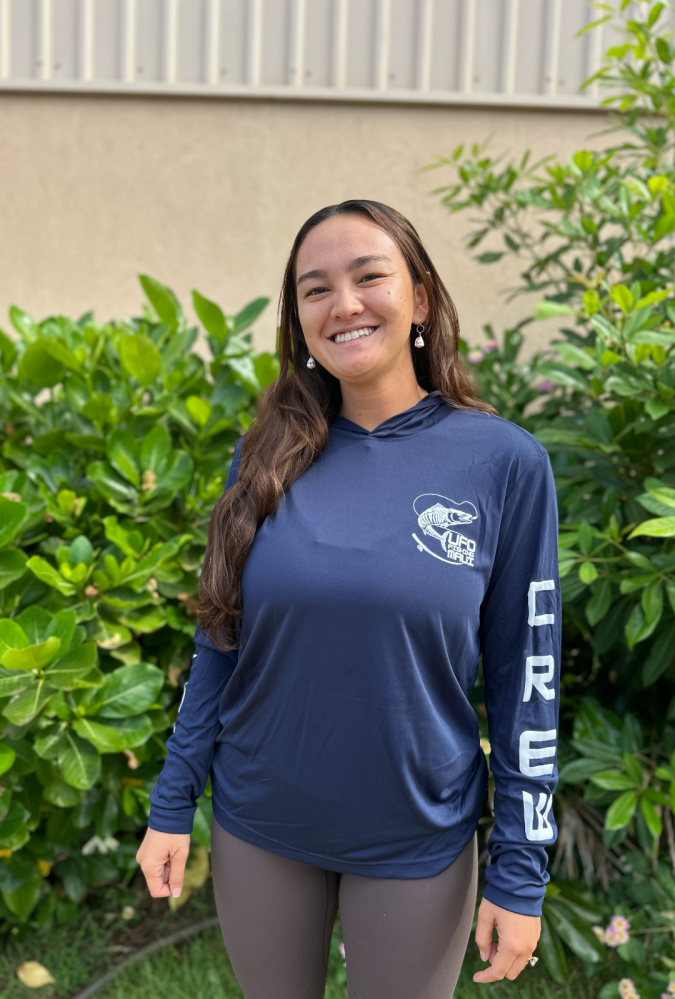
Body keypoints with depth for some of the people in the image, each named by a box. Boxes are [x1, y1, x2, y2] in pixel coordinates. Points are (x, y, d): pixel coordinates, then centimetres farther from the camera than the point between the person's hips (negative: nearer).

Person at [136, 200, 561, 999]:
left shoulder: (503, 462, -11)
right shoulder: (268, 456, -4)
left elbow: (525, 677, -7)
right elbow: (219, 642, 3)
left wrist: (520, 873, -6)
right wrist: (172, 803, 3)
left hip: (417, 842, -2)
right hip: (257, 829, 2)